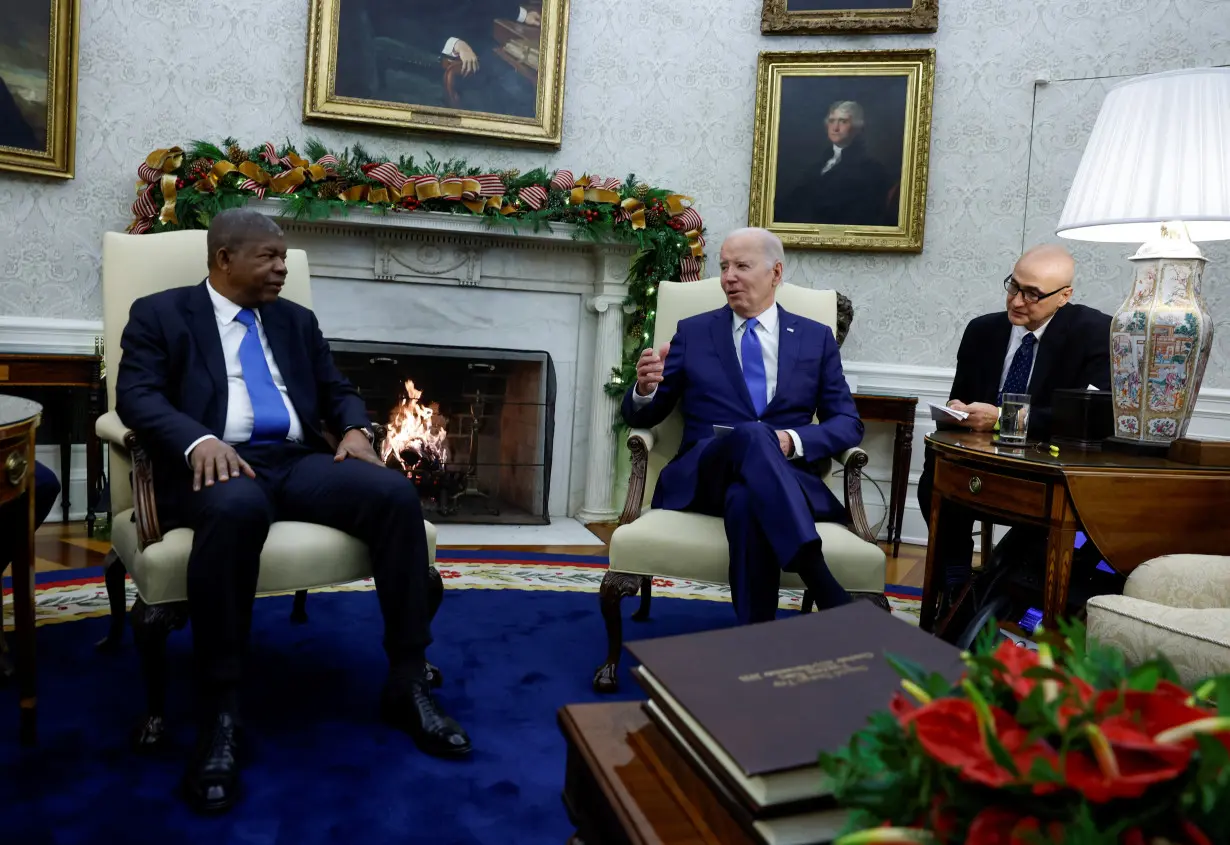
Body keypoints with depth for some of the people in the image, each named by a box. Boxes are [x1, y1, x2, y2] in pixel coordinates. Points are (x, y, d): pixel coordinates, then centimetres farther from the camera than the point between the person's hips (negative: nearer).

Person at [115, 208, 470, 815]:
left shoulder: (297, 321, 23)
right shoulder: (159, 314, 9)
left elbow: (337, 390, 21)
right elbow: (136, 395, -3)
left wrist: (355, 429, -3)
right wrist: (199, 440, -23)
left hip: (298, 462, 5)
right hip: (219, 464, -4)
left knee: (396, 494, -23)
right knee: (236, 507, -41)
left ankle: (407, 684, -16)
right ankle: (220, 712, -30)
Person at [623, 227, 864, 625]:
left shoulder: (816, 338, 15)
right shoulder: (692, 332, 15)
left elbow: (848, 424, 10)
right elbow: (643, 417, 15)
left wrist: (794, 441, -11)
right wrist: (645, 387, -11)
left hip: (786, 478, 0)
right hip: (702, 477, 0)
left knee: (746, 500, -40)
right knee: (751, 436, -38)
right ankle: (829, 592, -48)